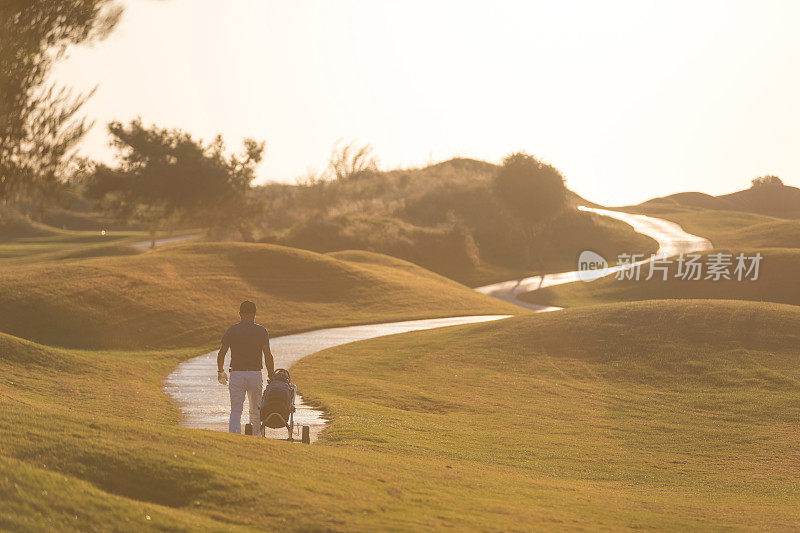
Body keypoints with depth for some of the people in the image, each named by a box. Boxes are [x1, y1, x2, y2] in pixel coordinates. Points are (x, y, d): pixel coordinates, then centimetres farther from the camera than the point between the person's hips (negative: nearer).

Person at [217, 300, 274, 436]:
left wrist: (220, 372, 19)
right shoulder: (261, 331, -1)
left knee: (235, 411, -2)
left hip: (236, 374, 0)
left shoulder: (232, 330, 3)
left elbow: (221, 354, 4)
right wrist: (271, 377, -1)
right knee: (255, 410, 17)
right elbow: (268, 356, -7)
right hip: (255, 373, 0)